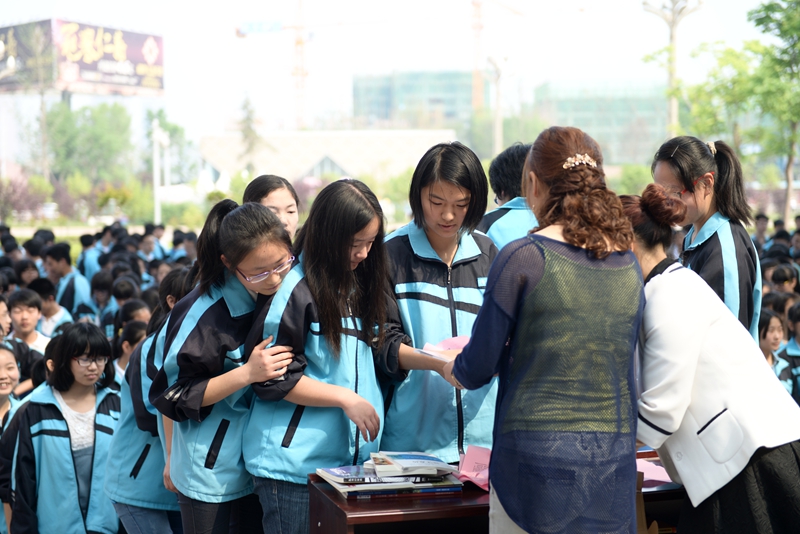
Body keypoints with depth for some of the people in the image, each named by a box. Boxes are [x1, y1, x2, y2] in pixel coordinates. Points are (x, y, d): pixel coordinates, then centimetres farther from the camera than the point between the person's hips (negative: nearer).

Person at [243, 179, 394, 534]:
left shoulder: (359, 286, 12)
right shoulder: (296, 289, -11)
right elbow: (274, 379, -12)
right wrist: (345, 398, -14)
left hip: (348, 460, 7)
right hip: (294, 462, -7)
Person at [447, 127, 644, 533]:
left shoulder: (523, 258, -10)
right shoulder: (629, 264, 5)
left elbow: (476, 370, -5)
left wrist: (448, 369, 19)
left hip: (537, 457, -5)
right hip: (613, 462, 5)